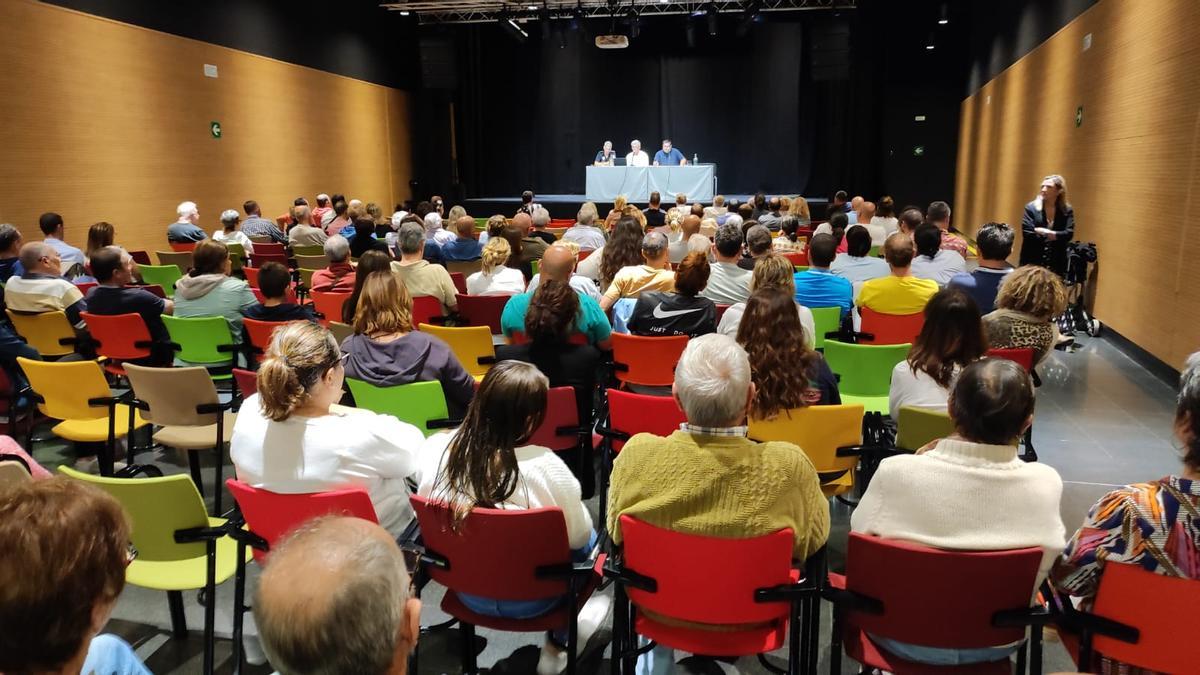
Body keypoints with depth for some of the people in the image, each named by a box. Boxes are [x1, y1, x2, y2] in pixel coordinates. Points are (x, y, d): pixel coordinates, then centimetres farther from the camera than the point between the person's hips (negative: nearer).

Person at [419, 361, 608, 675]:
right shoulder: (545, 465, -29)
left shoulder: (436, 446, -17)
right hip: (528, 598, -5)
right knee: (589, 540, 24)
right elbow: (578, 535, -14)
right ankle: (556, 646, 30)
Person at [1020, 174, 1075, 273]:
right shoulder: (1031, 208, -2)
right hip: (1032, 263, -2)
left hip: (1057, 264, 2)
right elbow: (1027, 234, -12)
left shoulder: (1067, 210, 5)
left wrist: (1042, 231, -14)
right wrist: (1052, 236, -7)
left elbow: (1069, 234, -8)